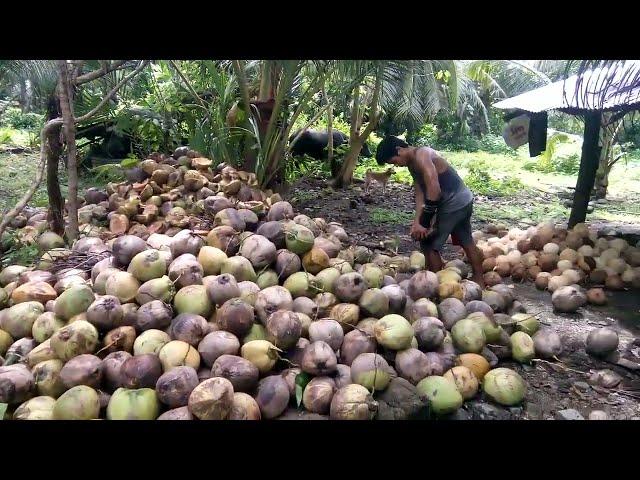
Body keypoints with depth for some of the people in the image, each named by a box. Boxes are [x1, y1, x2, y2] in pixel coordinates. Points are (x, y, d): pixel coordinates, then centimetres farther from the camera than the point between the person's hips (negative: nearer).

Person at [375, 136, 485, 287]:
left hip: (454, 203, -10)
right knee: (467, 242, 23)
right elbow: (420, 194, 2)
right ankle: (479, 281, 38)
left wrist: (425, 223, -25)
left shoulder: (421, 156, -21)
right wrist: (417, 222, -10)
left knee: (429, 243, -1)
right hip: (464, 200, 10)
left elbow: (434, 191, -29)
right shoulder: (412, 163, 9)